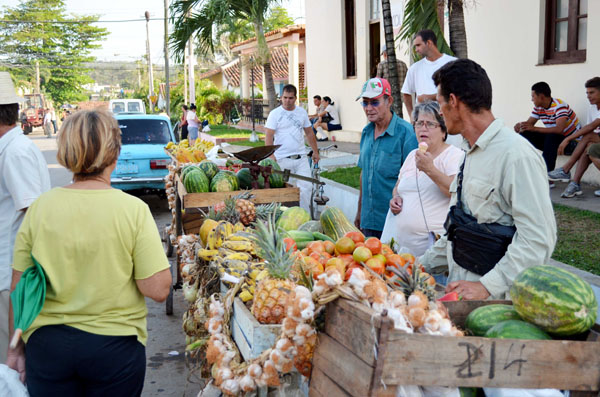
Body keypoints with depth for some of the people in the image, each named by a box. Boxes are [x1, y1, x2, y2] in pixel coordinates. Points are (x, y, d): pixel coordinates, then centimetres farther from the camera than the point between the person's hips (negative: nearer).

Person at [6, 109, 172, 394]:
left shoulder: (40, 207, -7)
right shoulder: (133, 210, -15)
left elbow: (19, 289, -1)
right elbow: (158, 290, -16)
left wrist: (17, 346, 13)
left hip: (46, 346, 2)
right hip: (115, 347, -2)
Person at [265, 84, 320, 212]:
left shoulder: (302, 112, 11)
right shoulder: (275, 114, -2)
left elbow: (309, 133, 19)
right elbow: (269, 136, -7)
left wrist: (315, 151, 16)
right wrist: (271, 156, -19)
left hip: (301, 158, 4)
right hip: (282, 159, -4)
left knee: (306, 187, -2)